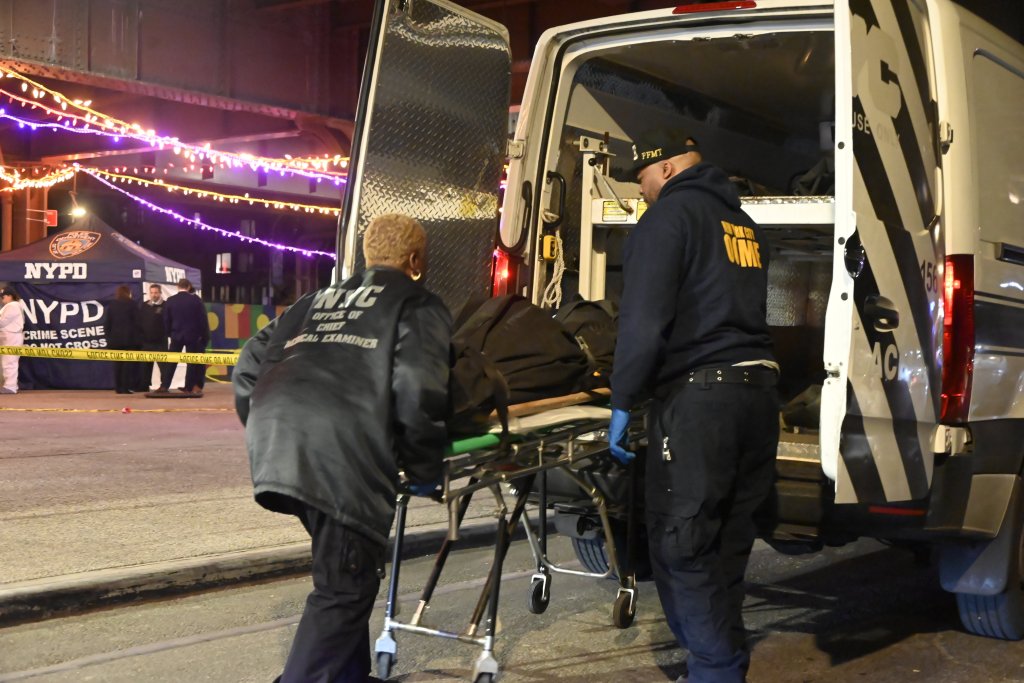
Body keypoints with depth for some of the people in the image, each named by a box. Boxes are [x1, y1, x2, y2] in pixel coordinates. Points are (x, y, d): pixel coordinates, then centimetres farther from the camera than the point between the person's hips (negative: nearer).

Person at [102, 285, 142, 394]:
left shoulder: (110, 305, 7)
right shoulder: (132, 304, -3)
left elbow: (106, 323, 6)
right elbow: (137, 322, -5)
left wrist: (109, 336, 13)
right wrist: (139, 335, 3)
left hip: (115, 339, 3)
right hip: (130, 339, -3)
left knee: (118, 364, 6)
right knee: (129, 363, -2)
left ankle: (118, 387, 4)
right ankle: (127, 387, -7)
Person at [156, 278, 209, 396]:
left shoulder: (170, 301, -1)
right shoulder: (196, 299, -6)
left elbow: (166, 320, 3)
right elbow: (203, 319, -5)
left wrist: (170, 333, 16)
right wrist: (205, 335, 2)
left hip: (176, 335, 1)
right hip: (193, 335, -1)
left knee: (171, 361, 8)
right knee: (192, 361, 5)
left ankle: (164, 386, 5)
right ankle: (189, 387, 5)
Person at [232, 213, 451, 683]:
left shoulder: (318, 301, 31)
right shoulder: (417, 306, 13)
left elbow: (249, 369, 25)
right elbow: (417, 391, -4)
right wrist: (423, 469, 7)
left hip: (276, 444, 7)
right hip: (340, 451, -7)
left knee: (342, 566, 23)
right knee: (344, 586, 2)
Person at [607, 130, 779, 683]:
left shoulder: (670, 213, -6)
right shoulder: (742, 223, 20)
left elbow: (644, 320, -15)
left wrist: (622, 402, -9)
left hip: (697, 399, -8)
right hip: (758, 391, 9)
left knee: (681, 544, -1)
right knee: (726, 542, 15)